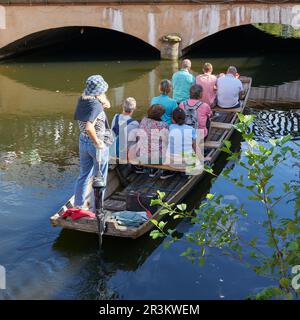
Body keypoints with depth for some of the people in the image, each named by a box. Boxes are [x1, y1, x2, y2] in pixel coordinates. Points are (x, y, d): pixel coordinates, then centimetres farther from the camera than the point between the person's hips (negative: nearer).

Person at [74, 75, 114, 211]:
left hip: (83, 141, 7)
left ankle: (78, 205, 33)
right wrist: (97, 142, -25)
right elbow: (89, 127, -38)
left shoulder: (82, 100, -1)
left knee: (84, 174, 22)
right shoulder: (96, 105, -25)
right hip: (97, 145, -7)